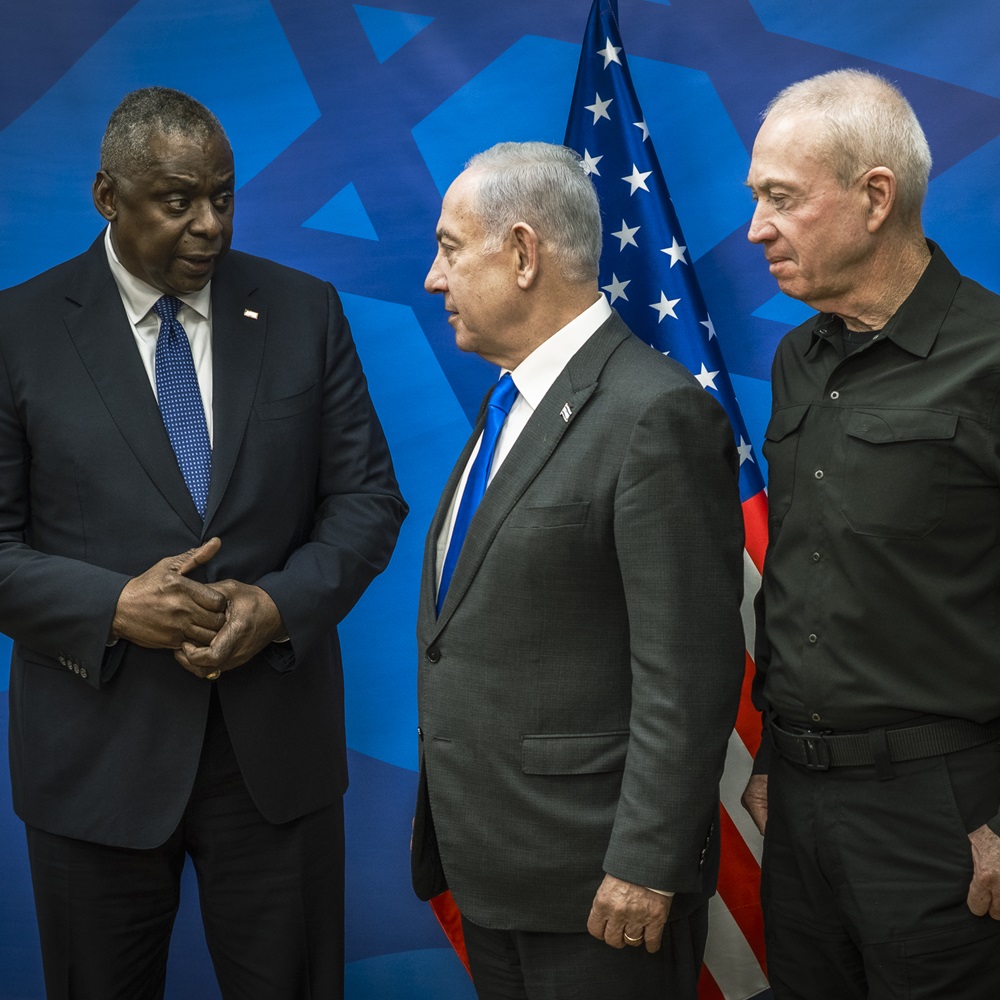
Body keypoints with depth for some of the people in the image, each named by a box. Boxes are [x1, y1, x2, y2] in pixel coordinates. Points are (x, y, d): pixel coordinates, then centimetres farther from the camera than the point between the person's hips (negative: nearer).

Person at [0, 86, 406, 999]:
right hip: (98, 750, -1)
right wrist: (115, 607, -19)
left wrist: (281, 604, -14)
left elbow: (367, 497, 3)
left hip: (277, 744, 2)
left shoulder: (306, 312, 2)